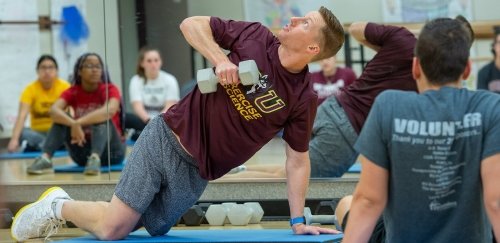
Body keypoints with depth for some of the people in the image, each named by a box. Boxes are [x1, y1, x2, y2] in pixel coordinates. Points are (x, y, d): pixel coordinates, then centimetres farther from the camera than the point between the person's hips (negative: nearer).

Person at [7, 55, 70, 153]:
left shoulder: (64, 87, -7)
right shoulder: (30, 89, -8)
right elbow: (22, 115, -20)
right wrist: (14, 139, -37)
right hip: (38, 132, 0)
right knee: (22, 132, -31)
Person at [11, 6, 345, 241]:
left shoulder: (303, 98, -8)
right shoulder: (256, 38, -6)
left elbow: (298, 160, -1)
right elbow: (191, 24, 0)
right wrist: (221, 60, -16)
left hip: (195, 173, 1)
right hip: (165, 140, -1)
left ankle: (63, 207, 25)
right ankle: (57, 207, 20)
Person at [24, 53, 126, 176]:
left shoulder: (109, 89, -11)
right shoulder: (72, 92, -2)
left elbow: (110, 111, -35)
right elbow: (54, 110, -23)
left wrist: (79, 122, -44)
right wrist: (73, 124, -42)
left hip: (112, 151, -3)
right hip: (84, 150, 3)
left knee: (102, 117, -29)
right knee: (61, 118, -17)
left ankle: (95, 159, -51)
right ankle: (45, 159, -35)